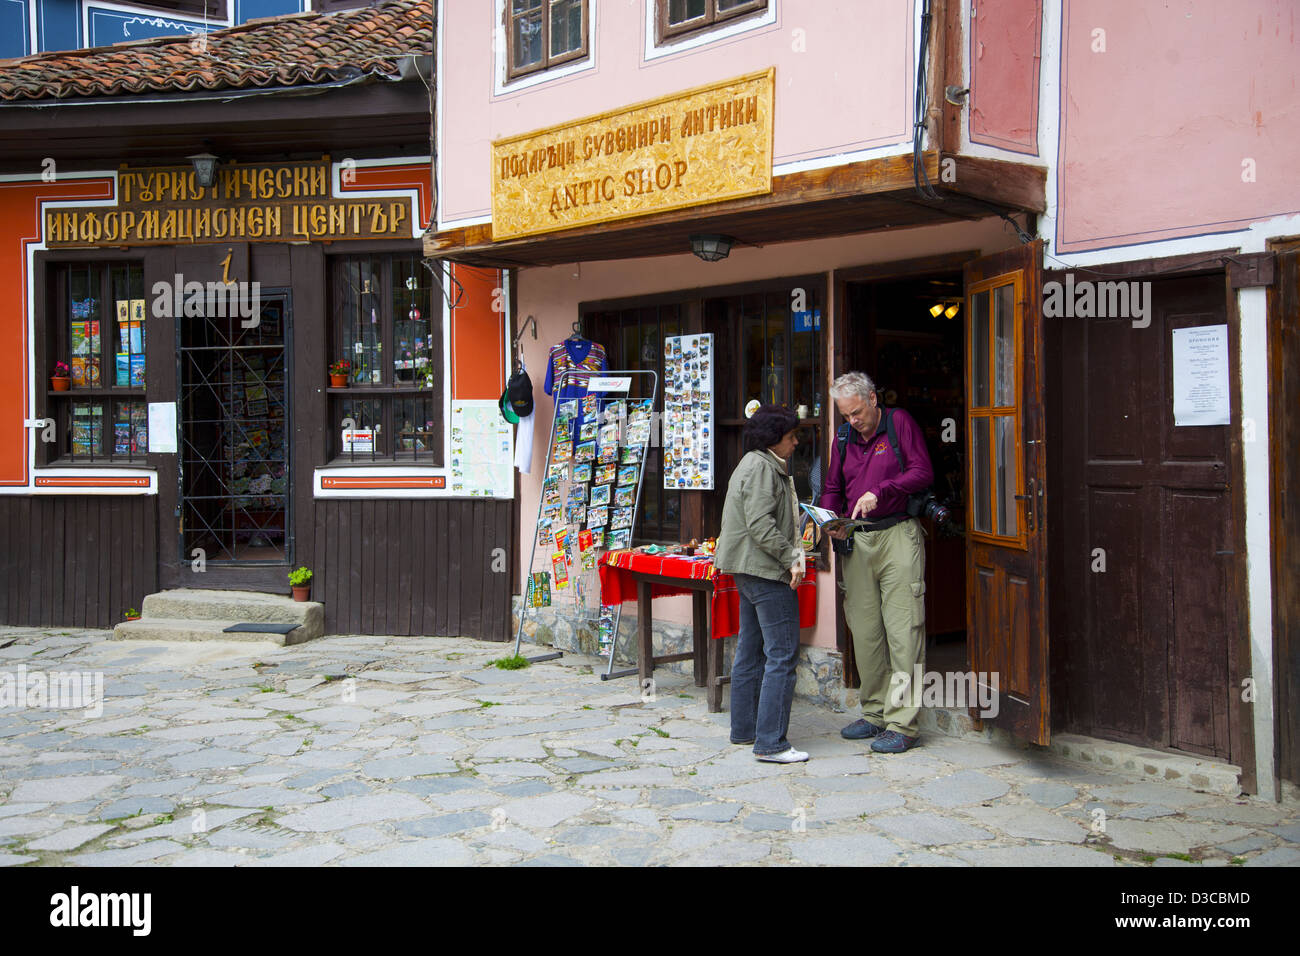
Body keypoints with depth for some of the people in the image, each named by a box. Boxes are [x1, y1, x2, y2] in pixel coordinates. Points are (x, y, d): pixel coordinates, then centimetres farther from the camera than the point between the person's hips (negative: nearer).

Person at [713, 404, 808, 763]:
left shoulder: (757, 464, 20)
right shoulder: (761, 467, -13)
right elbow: (760, 524, -21)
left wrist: (789, 557, 15)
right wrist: (790, 559, -17)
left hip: (749, 572, 11)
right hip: (766, 571, -11)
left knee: (751, 651, 15)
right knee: (783, 653, -10)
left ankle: (744, 729, 24)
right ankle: (770, 743, -10)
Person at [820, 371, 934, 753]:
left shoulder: (900, 423, 0)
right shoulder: (843, 437, 15)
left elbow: (923, 473, -6)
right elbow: (832, 489, 18)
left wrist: (879, 492, -17)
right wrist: (832, 520, -2)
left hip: (898, 534, -5)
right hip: (857, 540, 5)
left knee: (902, 629, -7)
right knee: (864, 630, 7)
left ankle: (902, 723, -4)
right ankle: (875, 713, 18)